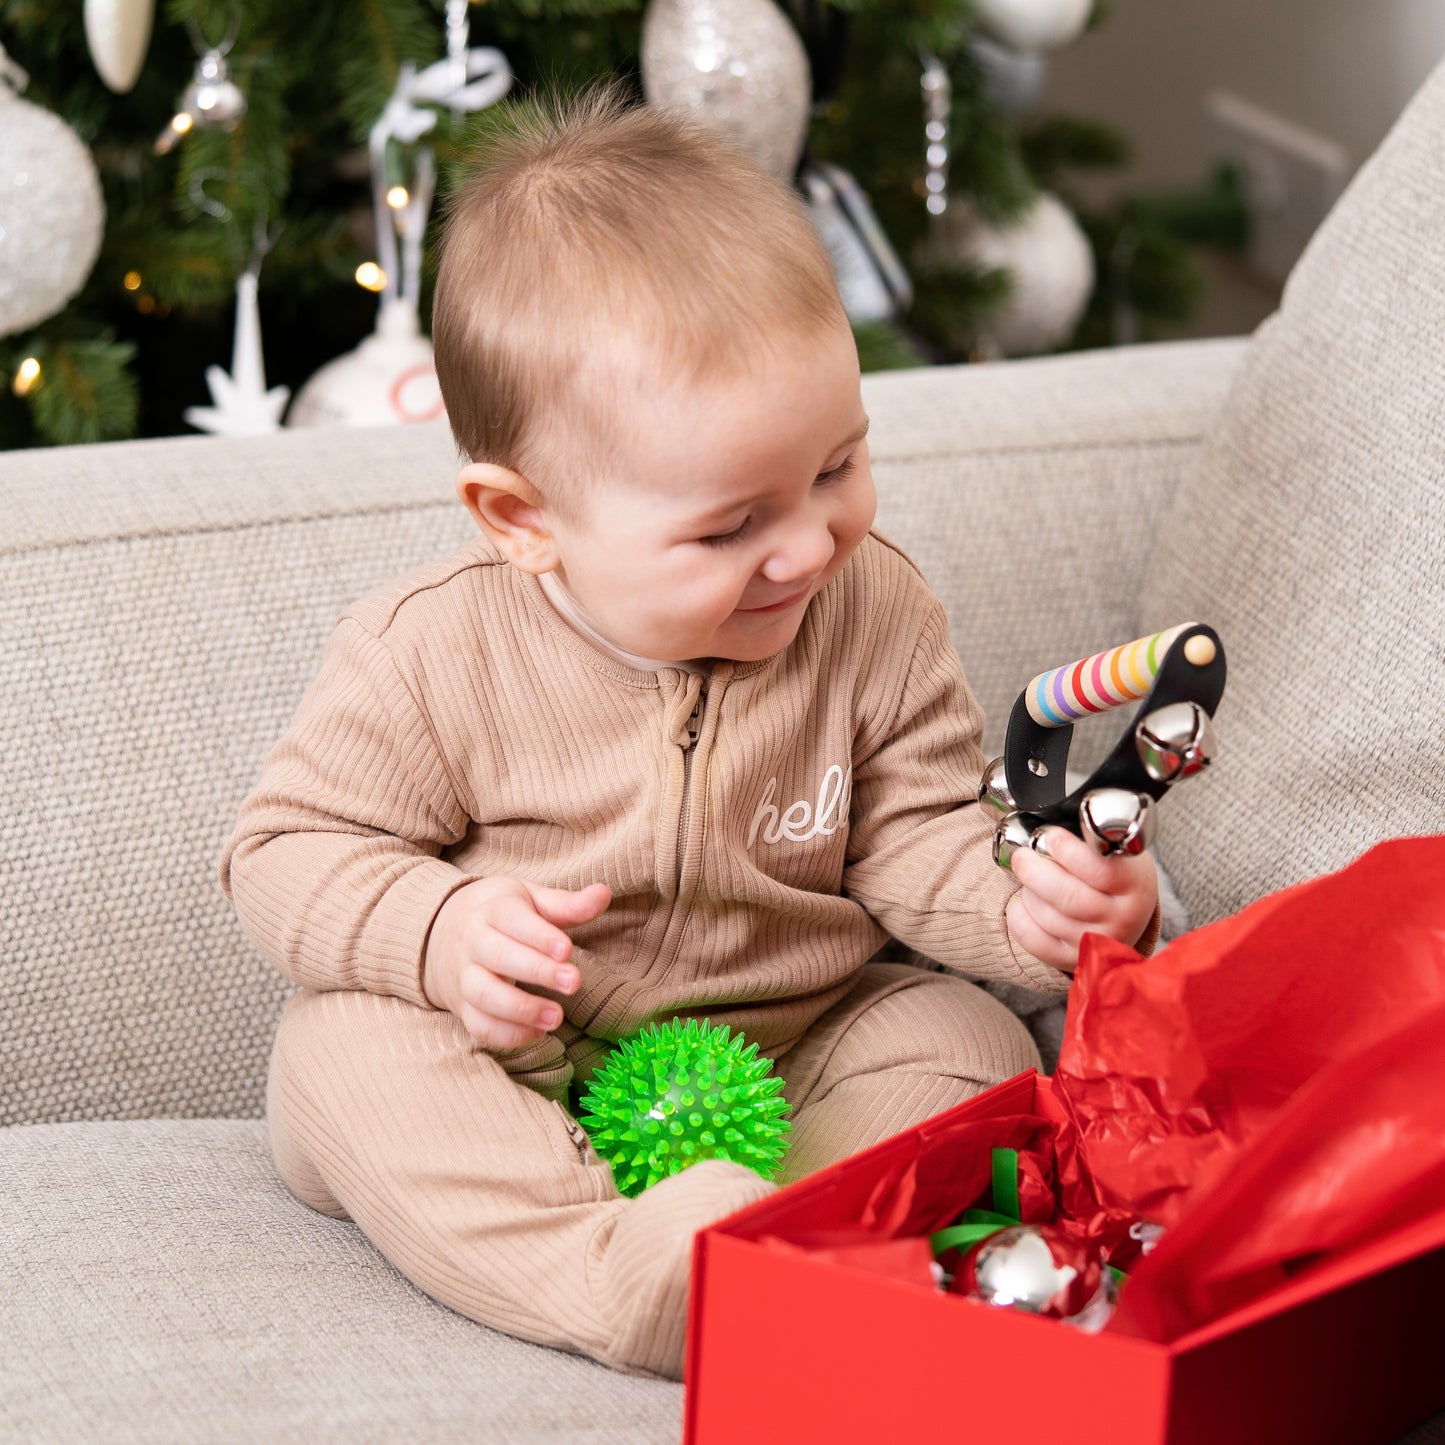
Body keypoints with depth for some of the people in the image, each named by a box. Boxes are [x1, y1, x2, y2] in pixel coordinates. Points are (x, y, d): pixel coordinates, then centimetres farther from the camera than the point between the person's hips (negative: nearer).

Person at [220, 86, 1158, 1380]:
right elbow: (293, 851, -8)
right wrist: (442, 932, -28)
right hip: (516, 1073, -2)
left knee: (962, 1038, -18)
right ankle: (621, 1272, -47)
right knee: (341, 1052, -27)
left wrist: (1031, 903, -25)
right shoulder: (435, 655, -16)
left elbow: (920, 838, -3)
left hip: (793, 1045, 2)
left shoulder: (878, 616, -9)